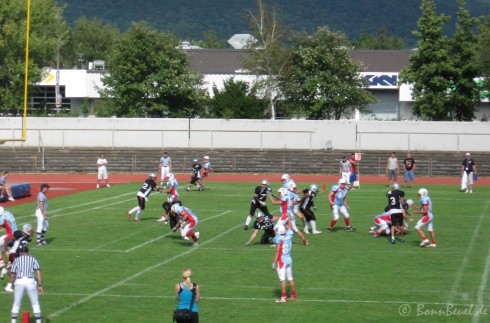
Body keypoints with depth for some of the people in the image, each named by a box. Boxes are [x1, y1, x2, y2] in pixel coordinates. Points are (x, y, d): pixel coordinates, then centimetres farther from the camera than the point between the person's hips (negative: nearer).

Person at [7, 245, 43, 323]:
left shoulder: (16, 260, 16)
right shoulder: (33, 259, 15)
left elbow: (12, 275, 11)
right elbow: (38, 272, 2)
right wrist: (40, 285, 1)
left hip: (19, 282, 1)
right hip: (30, 281, -1)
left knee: (16, 304, 12)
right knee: (35, 304, 8)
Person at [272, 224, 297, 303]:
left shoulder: (278, 239, -16)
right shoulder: (289, 235, 1)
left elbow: (277, 252, -16)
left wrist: (274, 262, -11)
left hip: (282, 261, -7)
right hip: (289, 260, 7)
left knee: (282, 279, -5)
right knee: (290, 278, 14)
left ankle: (283, 297, -5)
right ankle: (293, 295, 21)